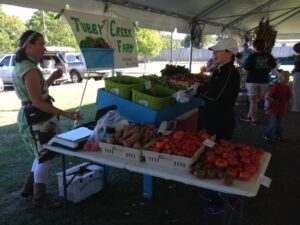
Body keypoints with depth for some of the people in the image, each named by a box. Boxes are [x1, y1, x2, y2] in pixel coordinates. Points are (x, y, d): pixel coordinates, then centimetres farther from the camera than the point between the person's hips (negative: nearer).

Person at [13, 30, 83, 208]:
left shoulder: (21, 66, 11)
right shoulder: (30, 70, -21)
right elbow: (37, 101, -25)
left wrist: (52, 79, 8)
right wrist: (66, 114, -28)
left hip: (32, 116, 10)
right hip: (37, 119, -10)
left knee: (43, 154, 21)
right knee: (45, 156, 2)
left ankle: (29, 188, 34)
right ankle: (40, 197, 16)